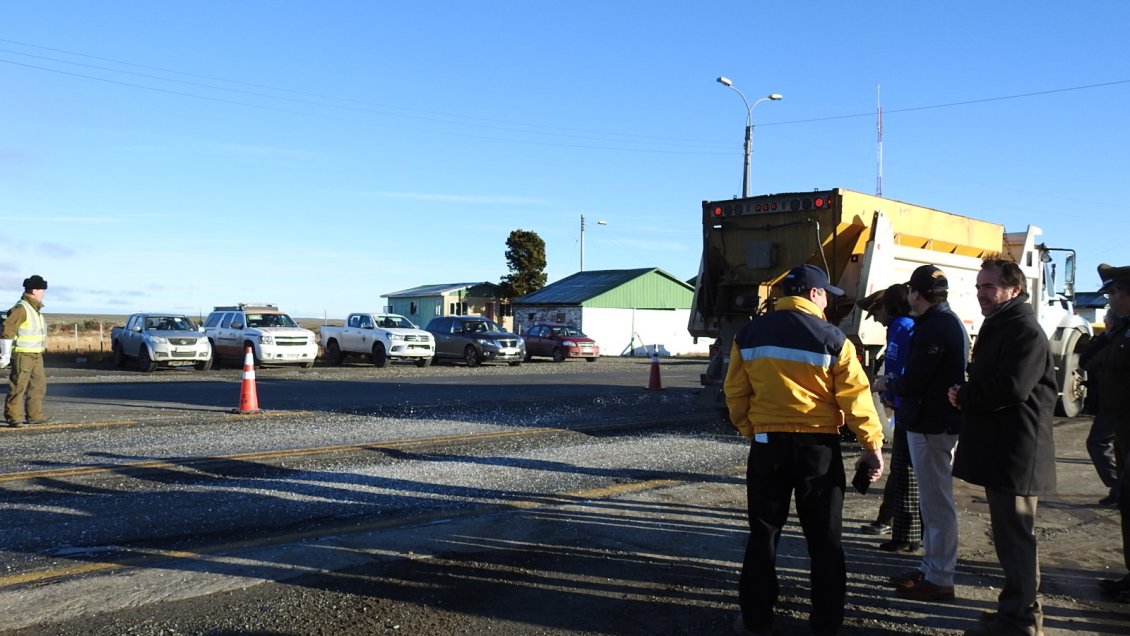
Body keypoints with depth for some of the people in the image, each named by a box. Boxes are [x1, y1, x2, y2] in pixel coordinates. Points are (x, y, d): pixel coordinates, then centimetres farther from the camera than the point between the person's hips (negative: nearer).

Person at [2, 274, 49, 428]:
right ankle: (14, 418, 0)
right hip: (22, 354, -9)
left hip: (36, 355, 9)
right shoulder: (21, 309, -15)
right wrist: (5, 355, -18)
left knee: (38, 385, 12)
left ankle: (35, 415, 18)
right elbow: (7, 331, -18)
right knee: (18, 386, -5)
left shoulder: (35, 309, 13)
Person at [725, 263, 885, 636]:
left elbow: (735, 393, 4)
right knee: (824, 539, 11)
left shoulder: (749, 335, 1)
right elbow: (855, 396, -9)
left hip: (768, 444, 2)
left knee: (763, 534, 13)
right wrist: (873, 443, -1)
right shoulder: (831, 339, -8)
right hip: (819, 445, -2)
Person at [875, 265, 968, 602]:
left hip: (930, 425, -11)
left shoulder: (933, 328, -20)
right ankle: (930, 568, 27)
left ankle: (939, 579, 5)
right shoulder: (951, 322, 13)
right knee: (932, 501, 17)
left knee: (937, 503, -3)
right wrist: (898, 384, 10)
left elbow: (912, 383, -21)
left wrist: (887, 382, -2)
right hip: (940, 420, 11)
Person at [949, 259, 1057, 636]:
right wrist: (967, 397, 4)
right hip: (998, 449, 10)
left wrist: (964, 397, -12)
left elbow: (1012, 388, -25)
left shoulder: (1026, 331, -15)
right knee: (1010, 534, 16)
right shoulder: (997, 327, 18)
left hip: (1016, 453, -10)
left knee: (1014, 536, -3)